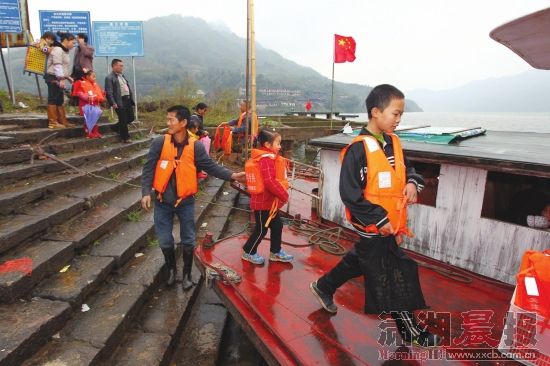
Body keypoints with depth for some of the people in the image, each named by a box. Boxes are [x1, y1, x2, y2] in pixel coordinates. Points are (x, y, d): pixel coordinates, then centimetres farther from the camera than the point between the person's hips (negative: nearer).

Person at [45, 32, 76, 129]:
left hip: (59, 79, 10)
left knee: (60, 100, 12)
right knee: (53, 99, -8)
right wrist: (61, 78, -25)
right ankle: (52, 122, -7)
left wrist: (67, 77, 20)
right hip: (54, 78, -10)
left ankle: (62, 121, 18)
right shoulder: (57, 49, -11)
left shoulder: (64, 50, 20)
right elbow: (57, 66, -20)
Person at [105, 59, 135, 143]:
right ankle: (125, 137, 11)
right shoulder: (109, 78, -7)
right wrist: (113, 103, -20)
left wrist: (132, 99, 15)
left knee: (131, 118, 13)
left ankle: (116, 127, 32)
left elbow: (128, 88, 22)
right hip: (120, 102, -8)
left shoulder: (122, 76, 19)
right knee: (123, 120, -1)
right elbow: (109, 92, -13)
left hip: (128, 100, 8)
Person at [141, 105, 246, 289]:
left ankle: (187, 273, 34)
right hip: (162, 201, 1)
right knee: (164, 240, 15)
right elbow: (149, 168, -6)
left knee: (188, 240, 13)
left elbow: (210, 166, -6)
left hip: (185, 201, -1)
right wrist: (146, 192, -15)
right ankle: (171, 269, 41)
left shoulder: (195, 146, -8)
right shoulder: (159, 143, -8)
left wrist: (232, 175, -16)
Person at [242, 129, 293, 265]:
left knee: (277, 225, 17)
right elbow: (270, 182, -31)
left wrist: (281, 194, 9)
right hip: (263, 202, -10)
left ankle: (275, 252, 30)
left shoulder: (268, 157, 10)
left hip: (269, 201, 10)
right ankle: (248, 252, 23)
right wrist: (284, 195, -22)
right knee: (261, 229, 5)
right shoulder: (266, 159, -22)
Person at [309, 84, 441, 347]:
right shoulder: (359, 149, -21)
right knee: (395, 274, 5)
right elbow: (349, 193, -22)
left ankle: (323, 287, 46)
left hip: (390, 222, 8)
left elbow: (405, 169, 19)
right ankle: (411, 331, 27)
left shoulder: (393, 142, 4)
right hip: (374, 226, -8)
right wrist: (379, 219, -21)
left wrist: (412, 182, -5)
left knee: (359, 260, 24)